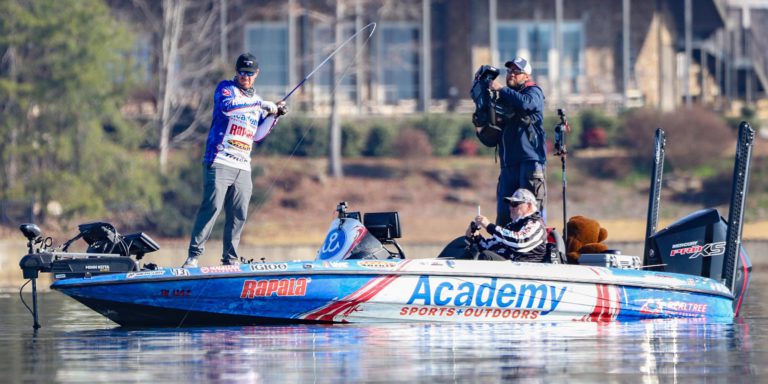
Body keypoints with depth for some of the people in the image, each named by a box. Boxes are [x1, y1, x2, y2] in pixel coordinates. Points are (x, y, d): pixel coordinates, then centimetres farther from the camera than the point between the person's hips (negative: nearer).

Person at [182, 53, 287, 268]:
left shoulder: (257, 101, 22)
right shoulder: (226, 88, 3)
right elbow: (226, 106, -21)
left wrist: (273, 116, 8)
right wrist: (261, 104, -21)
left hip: (243, 168, 6)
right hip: (219, 163, -6)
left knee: (239, 215, 2)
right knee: (212, 207, -16)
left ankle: (230, 260, 10)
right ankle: (193, 256, -17)